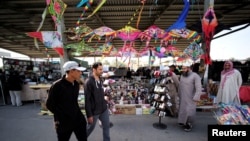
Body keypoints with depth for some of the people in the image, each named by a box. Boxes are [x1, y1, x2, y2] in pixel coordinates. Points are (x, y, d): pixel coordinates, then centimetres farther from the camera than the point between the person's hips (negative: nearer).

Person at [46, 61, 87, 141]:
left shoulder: (76, 84, 0)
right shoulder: (57, 86, -18)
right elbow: (49, 105, -10)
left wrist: (77, 112, 10)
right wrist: (62, 116, -6)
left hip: (78, 118, 5)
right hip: (64, 122, -5)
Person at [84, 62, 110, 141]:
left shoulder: (100, 80, 4)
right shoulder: (89, 82, -20)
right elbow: (87, 99, -19)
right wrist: (89, 115, -17)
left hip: (104, 109, 6)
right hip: (94, 111, -6)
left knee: (106, 126, 15)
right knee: (90, 128, 16)